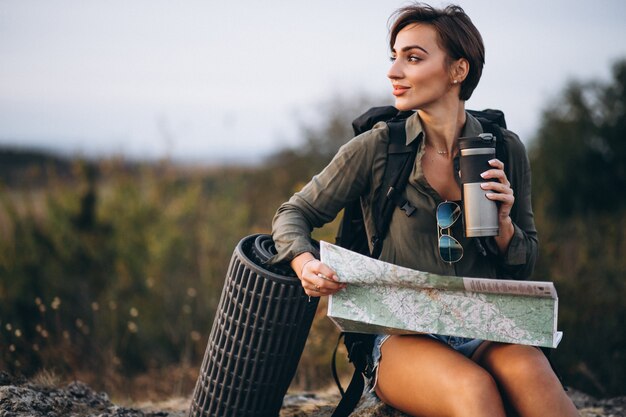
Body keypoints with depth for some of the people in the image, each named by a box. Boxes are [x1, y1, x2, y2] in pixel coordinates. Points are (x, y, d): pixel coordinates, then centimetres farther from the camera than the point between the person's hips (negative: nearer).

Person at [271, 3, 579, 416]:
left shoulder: (505, 149, 5)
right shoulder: (377, 148, -1)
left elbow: (523, 268, 14)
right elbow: (294, 214, 6)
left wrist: (502, 223, -8)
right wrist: (305, 264, -16)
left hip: (485, 334, 2)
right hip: (403, 338, -2)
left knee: (527, 371, -33)